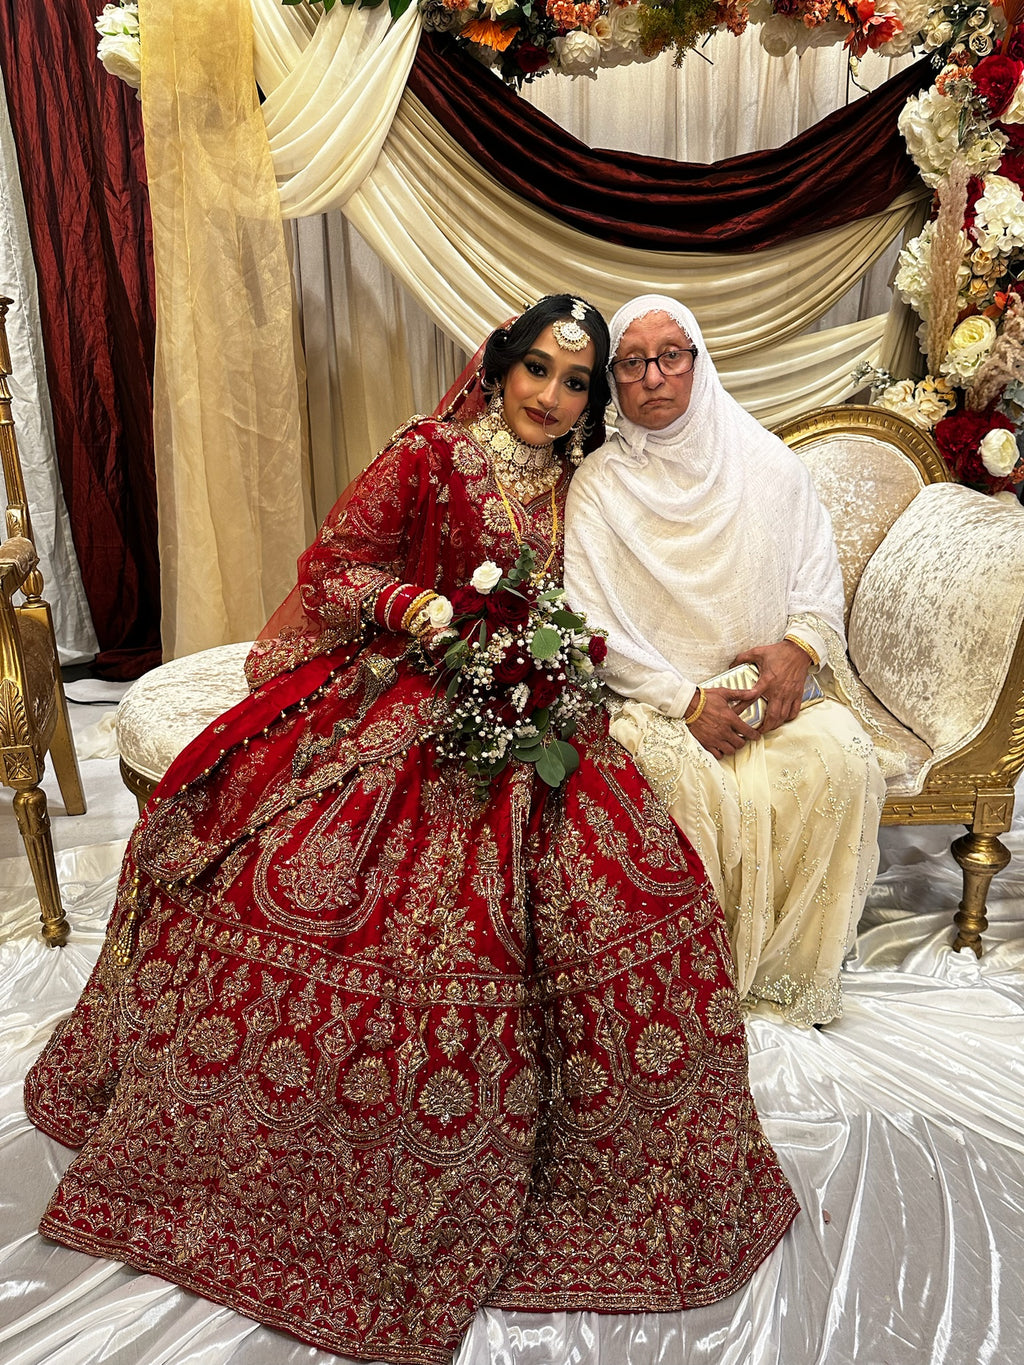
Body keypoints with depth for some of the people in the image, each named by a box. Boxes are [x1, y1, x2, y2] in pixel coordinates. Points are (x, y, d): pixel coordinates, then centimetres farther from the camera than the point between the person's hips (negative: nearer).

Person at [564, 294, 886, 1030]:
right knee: (690, 778, -33)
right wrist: (686, 701, -16)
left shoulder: (769, 464, 8)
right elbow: (592, 625, -7)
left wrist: (800, 645, -12)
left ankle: (790, 962, -5)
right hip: (653, 695, -2)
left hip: (767, 683, 3)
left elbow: (820, 578, 10)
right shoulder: (599, 484, 0)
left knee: (840, 756, -25)